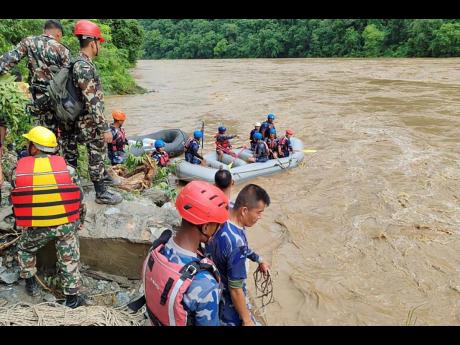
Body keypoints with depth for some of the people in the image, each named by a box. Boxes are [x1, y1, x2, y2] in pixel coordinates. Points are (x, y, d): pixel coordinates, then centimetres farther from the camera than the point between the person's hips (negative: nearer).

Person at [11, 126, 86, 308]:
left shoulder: (18, 170, -4)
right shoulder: (67, 168, -6)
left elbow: (15, 199, 6)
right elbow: (79, 198, -2)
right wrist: (78, 223, 14)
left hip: (35, 228, 1)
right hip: (66, 224, 0)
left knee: (24, 249, 30)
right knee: (69, 260, 14)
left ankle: (30, 284, 41)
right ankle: (72, 298, 23)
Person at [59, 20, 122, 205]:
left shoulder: (83, 63, 8)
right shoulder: (84, 67, -23)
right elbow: (92, 102, -26)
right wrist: (104, 128, -24)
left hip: (90, 121, 9)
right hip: (91, 123, -9)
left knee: (100, 152, 22)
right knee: (96, 156, 1)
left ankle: (104, 176, 38)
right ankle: (101, 193, 13)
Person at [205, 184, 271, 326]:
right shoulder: (236, 244, -39)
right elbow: (235, 290, -28)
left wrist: (259, 259, 13)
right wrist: (247, 320, -16)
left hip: (215, 287, 8)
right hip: (228, 300, -8)